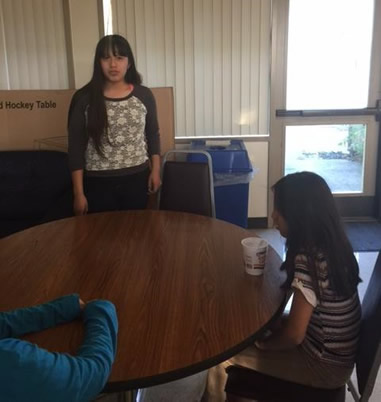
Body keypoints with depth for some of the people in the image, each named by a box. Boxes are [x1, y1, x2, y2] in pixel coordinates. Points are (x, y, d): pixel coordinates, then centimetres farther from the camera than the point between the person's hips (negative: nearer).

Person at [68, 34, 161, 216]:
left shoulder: (143, 95, 0)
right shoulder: (84, 98, -6)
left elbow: (153, 135, 11)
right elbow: (76, 146, -5)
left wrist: (155, 170, 6)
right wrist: (78, 192, -7)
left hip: (136, 179, 2)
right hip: (98, 183, -1)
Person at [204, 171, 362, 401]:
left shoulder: (309, 260, -30)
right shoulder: (331, 244, -3)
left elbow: (293, 335, -25)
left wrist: (262, 343, -7)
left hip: (324, 365, -8)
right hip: (334, 351, 8)